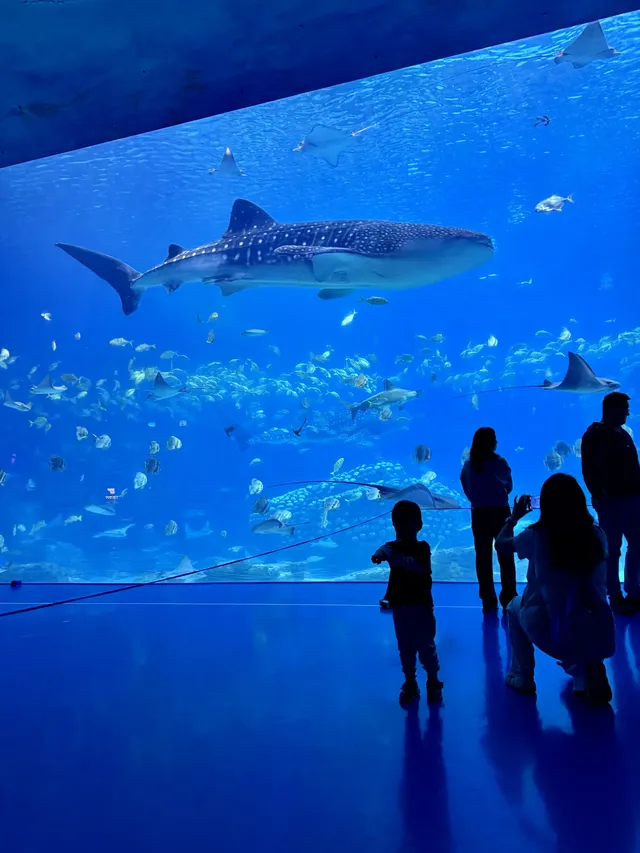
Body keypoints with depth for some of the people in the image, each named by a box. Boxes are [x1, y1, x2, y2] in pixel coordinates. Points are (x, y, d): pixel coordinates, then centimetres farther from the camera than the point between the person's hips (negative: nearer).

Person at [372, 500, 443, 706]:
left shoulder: (422, 548, -12)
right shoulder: (393, 547, 2)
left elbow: (418, 567, -32)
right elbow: (384, 550, -22)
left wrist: (396, 558, -50)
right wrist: (380, 555, -47)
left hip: (421, 606, -4)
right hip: (400, 606, 4)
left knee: (426, 646, 5)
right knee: (405, 647, 12)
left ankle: (433, 682, 24)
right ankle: (410, 683, 26)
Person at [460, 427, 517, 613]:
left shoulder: (468, 465, 0)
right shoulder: (500, 462, -9)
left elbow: (467, 489, 2)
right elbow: (508, 487, 1)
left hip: (479, 514, 2)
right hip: (500, 512, -2)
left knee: (483, 556, 7)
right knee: (505, 556, 7)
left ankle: (488, 600, 12)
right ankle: (509, 599, 9)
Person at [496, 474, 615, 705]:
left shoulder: (536, 536, -7)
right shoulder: (597, 535, 0)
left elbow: (500, 544, 12)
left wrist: (514, 517, 29)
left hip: (552, 637, -3)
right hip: (600, 639, 3)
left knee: (515, 606, 29)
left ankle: (522, 678, 27)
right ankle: (588, 672, 19)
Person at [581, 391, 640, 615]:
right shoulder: (595, 435, -4)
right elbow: (588, 471, -12)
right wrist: (598, 496, -19)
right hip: (611, 500, -8)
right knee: (612, 550, -2)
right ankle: (616, 597, 5)